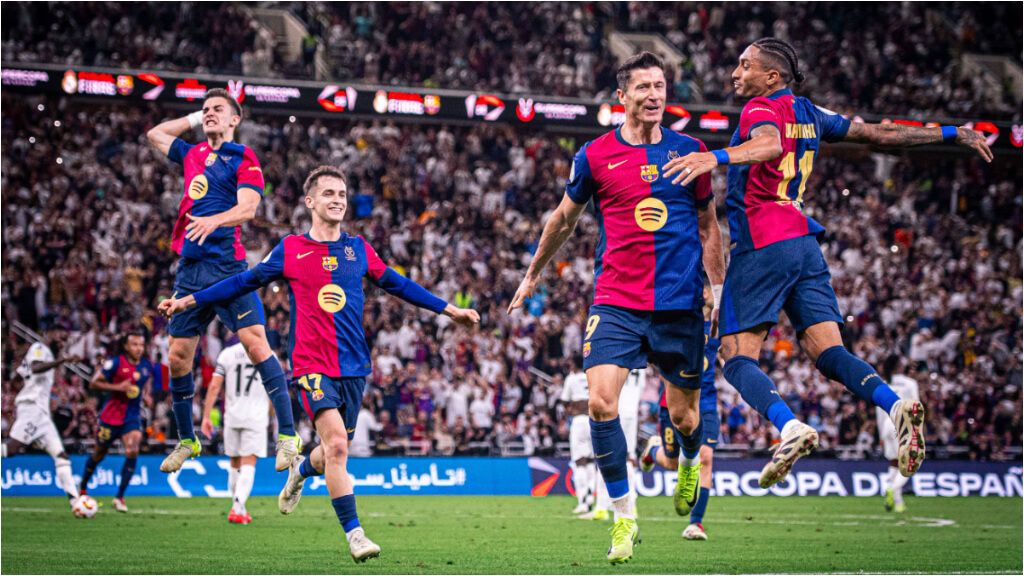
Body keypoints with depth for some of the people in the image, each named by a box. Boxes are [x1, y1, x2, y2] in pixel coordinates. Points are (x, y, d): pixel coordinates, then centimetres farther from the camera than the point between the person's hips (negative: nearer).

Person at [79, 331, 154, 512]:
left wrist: (146, 395, 3)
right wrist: (118, 387, -22)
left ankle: (120, 497, -10)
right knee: (99, 454, 12)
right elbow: (94, 383, -12)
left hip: (132, 418, 3)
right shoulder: (115, 363, -13)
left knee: (132, 452, -19)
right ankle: (82, 489, 36)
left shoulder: (147, 366, 1)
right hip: (111, 415, -2)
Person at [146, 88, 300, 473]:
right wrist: (193, 119, 27)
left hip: (226, 264, -6)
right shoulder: (193, 154, 18)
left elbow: (247, 207, -15)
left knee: (256, 343, -16)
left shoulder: (243, 159, 0)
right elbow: (155, 134, 36)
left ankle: (287, 434, -14)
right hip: (190, 268, 6)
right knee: (178, 357, 5)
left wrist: (213, 220, -32)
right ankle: (187, 440, 20)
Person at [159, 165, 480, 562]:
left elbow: (397, 284, 20)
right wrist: (188, 301, 6)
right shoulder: (291, 250, 1)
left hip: (354, 367, 4)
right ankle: (353, 533, -16)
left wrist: (448, 310, 23)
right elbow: (245, 282, 8)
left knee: (334, 451, 10)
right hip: (313, 365, -4)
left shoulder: (358, 249, 9)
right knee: (336, 444, -21)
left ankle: (300, 471, 46)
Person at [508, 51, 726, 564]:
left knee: (684, 416, 6)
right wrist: (532, 275, 24)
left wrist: (718, 286, 9)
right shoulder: (595, 155, 1)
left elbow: (707, 225, 15)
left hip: (680, 303, 1)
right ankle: (625, 517, -5)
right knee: (601, 402, -18)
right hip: (615, 302, -1)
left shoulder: (689, 151, 5)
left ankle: (690, 464, 44)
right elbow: (564, 218, 16)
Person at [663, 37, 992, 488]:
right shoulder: (808, 113, 18)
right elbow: (880, 134, 23)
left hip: (761, 247, -7)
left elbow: (771, 144, -28)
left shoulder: (762, 108, -4)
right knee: (829, 353, 0)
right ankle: (896, 406, -25)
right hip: (805, 244, 7)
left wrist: (716, 157, -44)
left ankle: (790, 428, -30)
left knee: (737, 360, -6)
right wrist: (953, 134, 32)